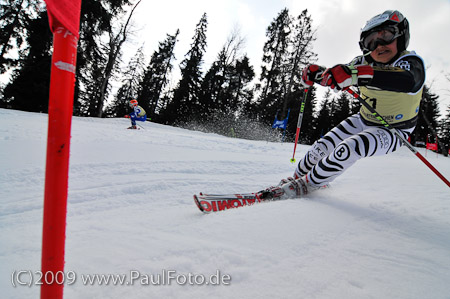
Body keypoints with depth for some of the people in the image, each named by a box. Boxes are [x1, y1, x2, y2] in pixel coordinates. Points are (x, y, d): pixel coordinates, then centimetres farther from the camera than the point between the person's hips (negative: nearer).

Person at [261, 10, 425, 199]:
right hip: (363, 120, 5)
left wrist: (357, 75, -63)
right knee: (322, 147, -6)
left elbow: (408, 81, -47)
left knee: (349, 148, -30)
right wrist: (317, 72, -33)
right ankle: (298, 176, 20)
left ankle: (307, 185, -12)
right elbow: (338, 76, -6)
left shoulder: (412, 63, -24)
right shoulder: (365, 62, -8)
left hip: (392, 131, -5)